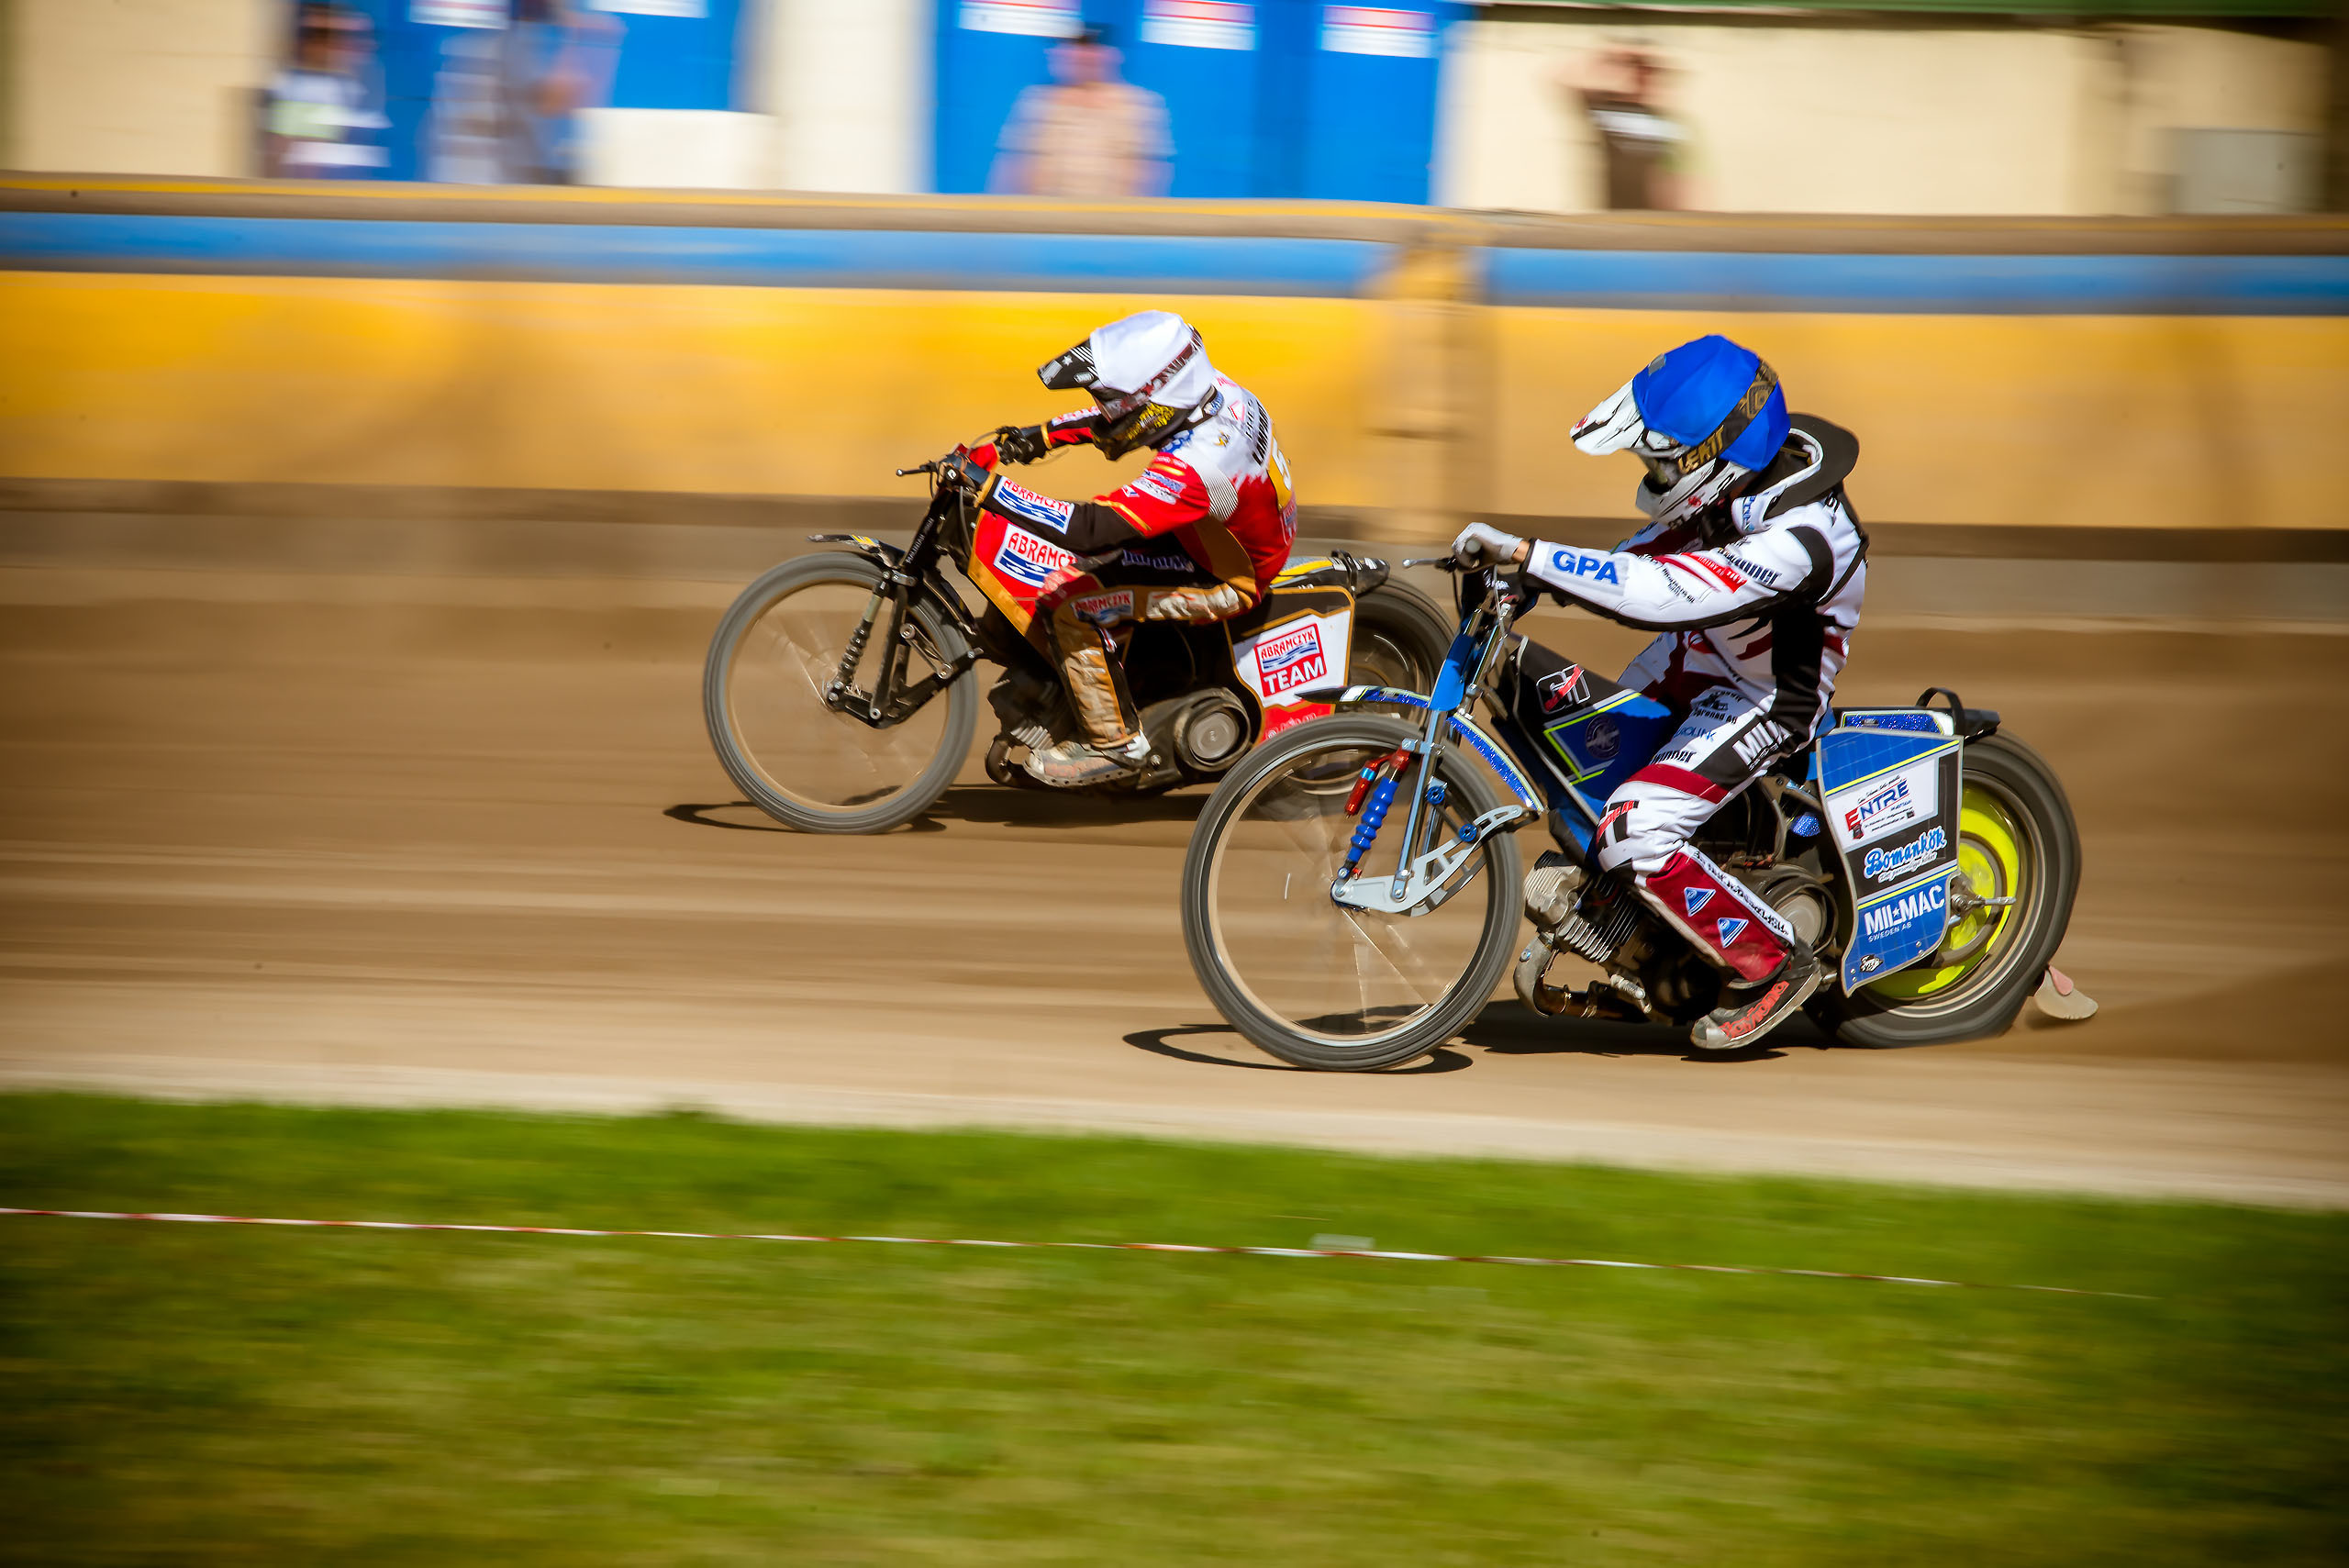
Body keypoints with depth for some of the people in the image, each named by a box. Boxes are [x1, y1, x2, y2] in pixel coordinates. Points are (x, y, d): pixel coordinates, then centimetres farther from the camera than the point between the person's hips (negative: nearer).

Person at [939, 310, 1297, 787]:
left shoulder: (1191, 469, -39)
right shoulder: (1215, 390, -12)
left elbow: (1090, 528, -40)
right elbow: (1117, 418, 10)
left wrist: (989, 487, -37)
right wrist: (1043, 435, 6)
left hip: (1224, 581, -9)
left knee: (1068, 603, -17)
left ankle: (1115, 742, -3)